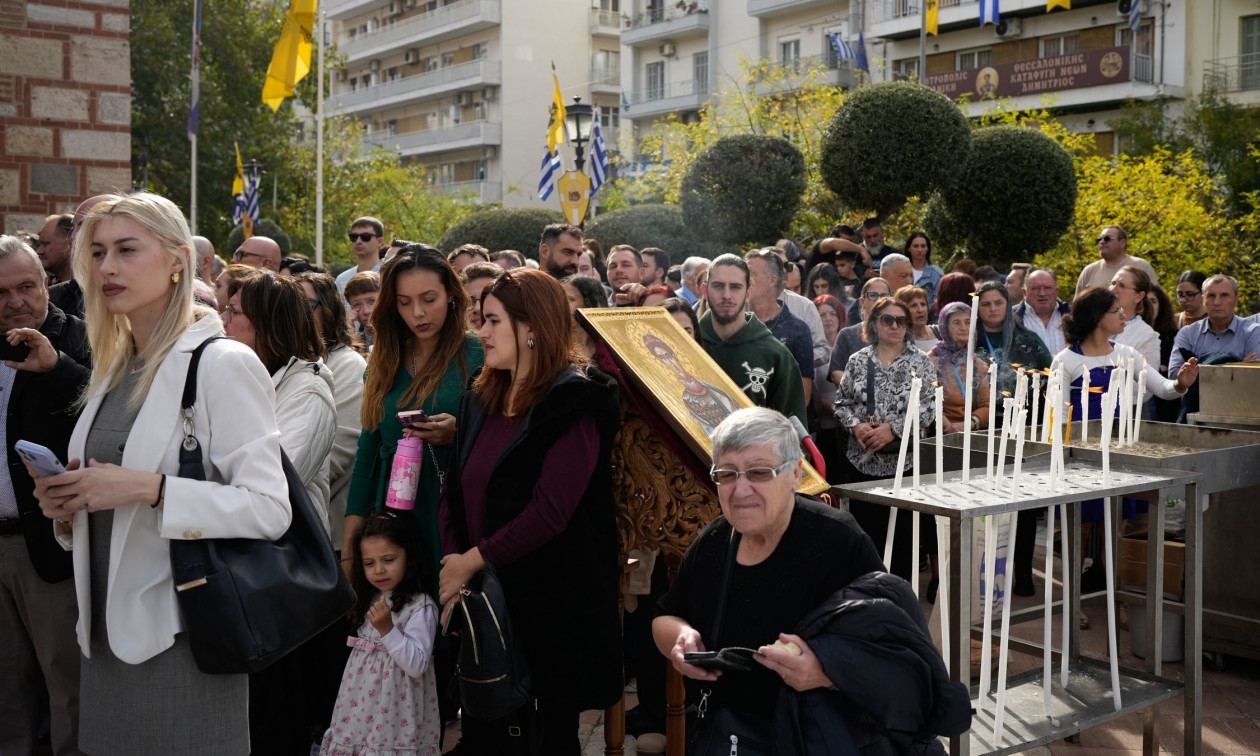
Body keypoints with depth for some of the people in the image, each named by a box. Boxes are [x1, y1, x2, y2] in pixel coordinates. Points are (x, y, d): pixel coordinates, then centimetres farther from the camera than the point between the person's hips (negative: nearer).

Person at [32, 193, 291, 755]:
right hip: (106, 635, 7)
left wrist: (149, 488, -24)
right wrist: (68, 510, 2)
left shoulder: (223, 364, -11)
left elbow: (269, 507, -18)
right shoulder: (114, 370, 13)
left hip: (181, 641, -7)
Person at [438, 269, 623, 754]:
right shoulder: (480, 401, 11)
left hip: (551, 602, -6)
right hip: (484, 599, 6)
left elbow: (551, 511, -19)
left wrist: (472, 560, -13)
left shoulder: (574, 402, -12)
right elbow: (455, 495, 11)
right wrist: (452, 563, -4)